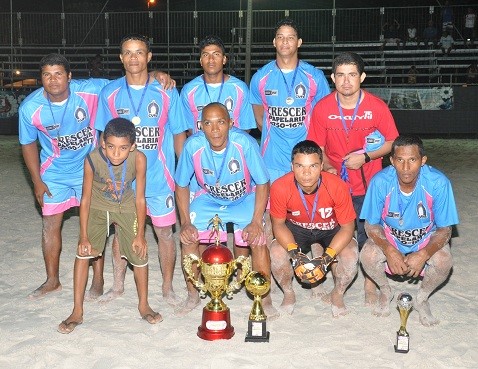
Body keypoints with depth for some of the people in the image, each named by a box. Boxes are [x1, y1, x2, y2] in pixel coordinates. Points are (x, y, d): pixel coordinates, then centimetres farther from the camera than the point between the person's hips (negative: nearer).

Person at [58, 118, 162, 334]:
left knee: (139, 253, -1)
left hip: (126, 207, 0)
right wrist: (84, 237, -18)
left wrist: (140, 235, -14)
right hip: (97, 206, 0)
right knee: (83, 252, -11)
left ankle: (143, 305, 22)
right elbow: (86, 199, -18)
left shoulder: (138, 159, -29)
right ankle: (77, 312, 3)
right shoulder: (92, 160, -29)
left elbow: (139, 199, -19)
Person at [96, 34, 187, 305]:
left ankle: (168, 287, 23)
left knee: (165, 232, 6)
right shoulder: (110, 93, 1)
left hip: (159, 177, -2)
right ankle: (118, 285, 31)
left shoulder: (166, 92, -3)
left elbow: (179, 135, 1)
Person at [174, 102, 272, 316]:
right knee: (188, 238, -13)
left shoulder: (244, 143, -32)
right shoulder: (193, 146, -26)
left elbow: (262, 183, -20)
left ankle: (264, 299, 1)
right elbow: (181, 186, -10)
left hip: (244, 199, -2)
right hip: (208, 199, 2)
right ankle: (192, 296, 10)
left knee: (258, 240, -20)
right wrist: (185, 222, -15)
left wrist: (256, 221, -24)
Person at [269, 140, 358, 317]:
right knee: (276, 254, -26)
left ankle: (337, 295, 6)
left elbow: (347, 227, -20)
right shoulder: (279, 187, -29)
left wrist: (326, 258, -31)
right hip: (297, 228, 1)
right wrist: (295, 254, -30)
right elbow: (278, 224, -13)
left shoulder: (338, 187, -31)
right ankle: (288, 294, 6)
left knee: (350, 256, -27)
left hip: (331, 229, 0)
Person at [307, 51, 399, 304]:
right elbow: (317, 147, 0)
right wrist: (327, 167, -18)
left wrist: (366, 157, -18)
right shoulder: (323, 108, -8)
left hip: (367, 185, -1)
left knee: (367, 235, 6)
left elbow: (391, 142, -3)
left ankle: (370, 282, 26)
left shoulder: (377, 107, -11)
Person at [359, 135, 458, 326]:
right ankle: (385, 292, 8)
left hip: (427, 239, 0)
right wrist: (389, 251, -32)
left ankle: (422, 298, 4)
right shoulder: (380, 182, -26)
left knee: (444, 261, -30)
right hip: (388, 238, 1)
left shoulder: (439, 183, -27)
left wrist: (423, 254, -34)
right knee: (367, 255, -28)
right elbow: (371, 224, -15)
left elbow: (444, 229, -18)